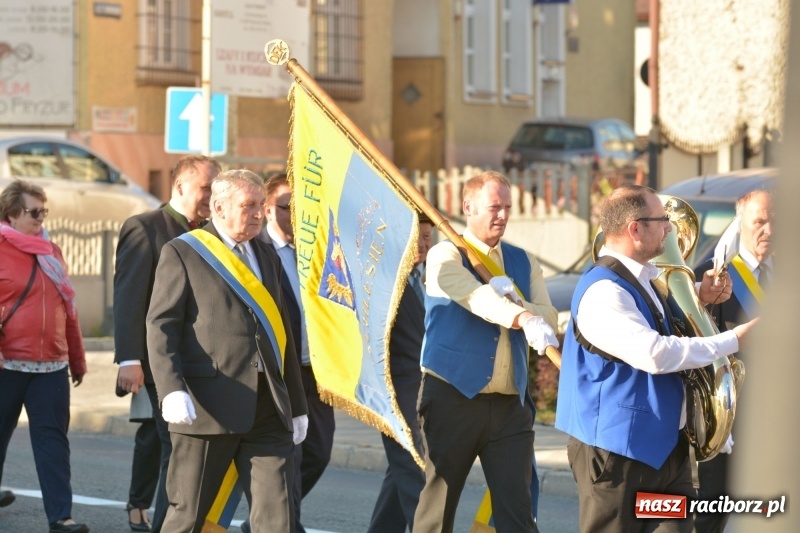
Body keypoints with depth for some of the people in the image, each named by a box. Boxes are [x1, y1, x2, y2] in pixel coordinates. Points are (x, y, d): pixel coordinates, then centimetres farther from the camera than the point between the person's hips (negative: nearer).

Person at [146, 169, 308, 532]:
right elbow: (161, 325, -7)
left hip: (268, 408, 5)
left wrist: (297, 404, 21)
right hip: (209, 406, -5)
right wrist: (172, 390, -21)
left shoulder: (267, 257, 20)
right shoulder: (183, 253, 1)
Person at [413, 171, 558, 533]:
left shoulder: (523, 262, 14)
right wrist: (524, 319, -39)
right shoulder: (445, 256, -3)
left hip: (510, 404, 4)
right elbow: (477, 297, -23)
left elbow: (549, 319, 3)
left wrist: (514, 299, -16)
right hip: (453, 398, -4)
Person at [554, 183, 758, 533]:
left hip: (665, 445, 9)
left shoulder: (644, 278, 11)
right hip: (618, 451, -9)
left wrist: (699, 296, 10)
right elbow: (656, 354, -30)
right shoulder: (602, 291, -20)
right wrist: (732, 341, -22)